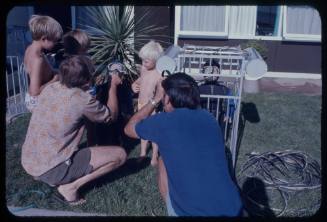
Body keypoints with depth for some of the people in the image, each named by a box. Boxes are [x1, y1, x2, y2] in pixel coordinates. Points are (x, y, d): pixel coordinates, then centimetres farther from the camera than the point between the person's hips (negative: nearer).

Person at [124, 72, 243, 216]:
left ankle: (175, 210, 24)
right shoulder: (209, 118, 5)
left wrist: (155, 100, 14)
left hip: (191, 213, -4)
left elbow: (129, 129, 11)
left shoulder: (165, 121, -9)